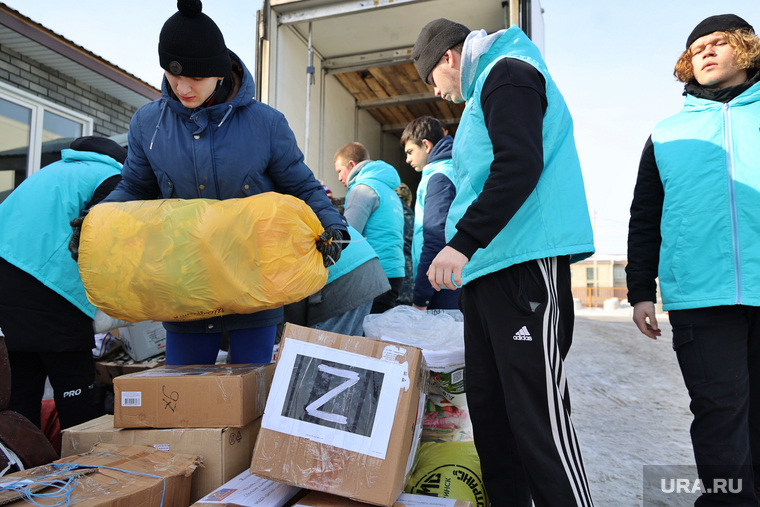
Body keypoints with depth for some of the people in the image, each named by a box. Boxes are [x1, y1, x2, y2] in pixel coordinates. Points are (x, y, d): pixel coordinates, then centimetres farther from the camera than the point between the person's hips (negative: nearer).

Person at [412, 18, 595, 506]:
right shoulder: (486, 90, 30)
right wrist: (464, 252, 28)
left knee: (538, 416, -8)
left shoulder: (507, 73, 0)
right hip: (487, 269, 10)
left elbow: (521, 165, -17)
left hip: (524, 265, -10)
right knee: (488, 406, 11)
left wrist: (463, 242, -22)